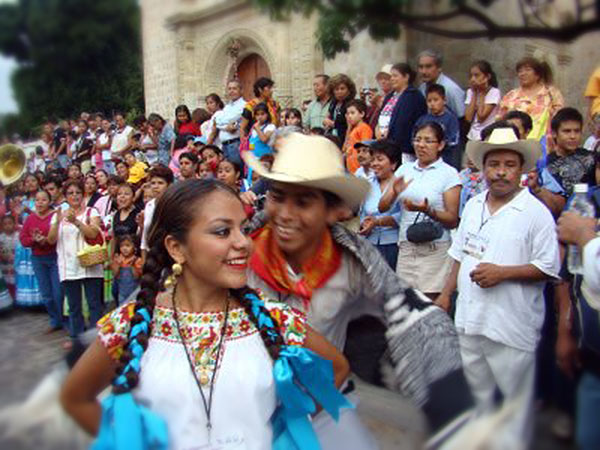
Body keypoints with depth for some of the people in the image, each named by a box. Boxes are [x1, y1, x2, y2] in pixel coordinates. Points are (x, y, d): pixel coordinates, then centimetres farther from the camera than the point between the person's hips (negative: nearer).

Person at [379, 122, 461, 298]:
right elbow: (382, 207, 5)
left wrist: (428, 210, -21)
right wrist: (395, 192, -15)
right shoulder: (404, 169, 10)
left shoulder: (449, 173, -2)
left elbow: (453, 221, -5)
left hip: (435, 250, -3)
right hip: (406, 248, 4)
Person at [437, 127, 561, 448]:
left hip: (512, 325, -6)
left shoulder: (536, 213, -10)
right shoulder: (473, 206, 9)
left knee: (516, 397, 5)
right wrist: (446, 293, 14)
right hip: (469, 318, 6)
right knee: (473, 391, 21)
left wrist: (503, 273, -21)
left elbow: (549, 268, -13)